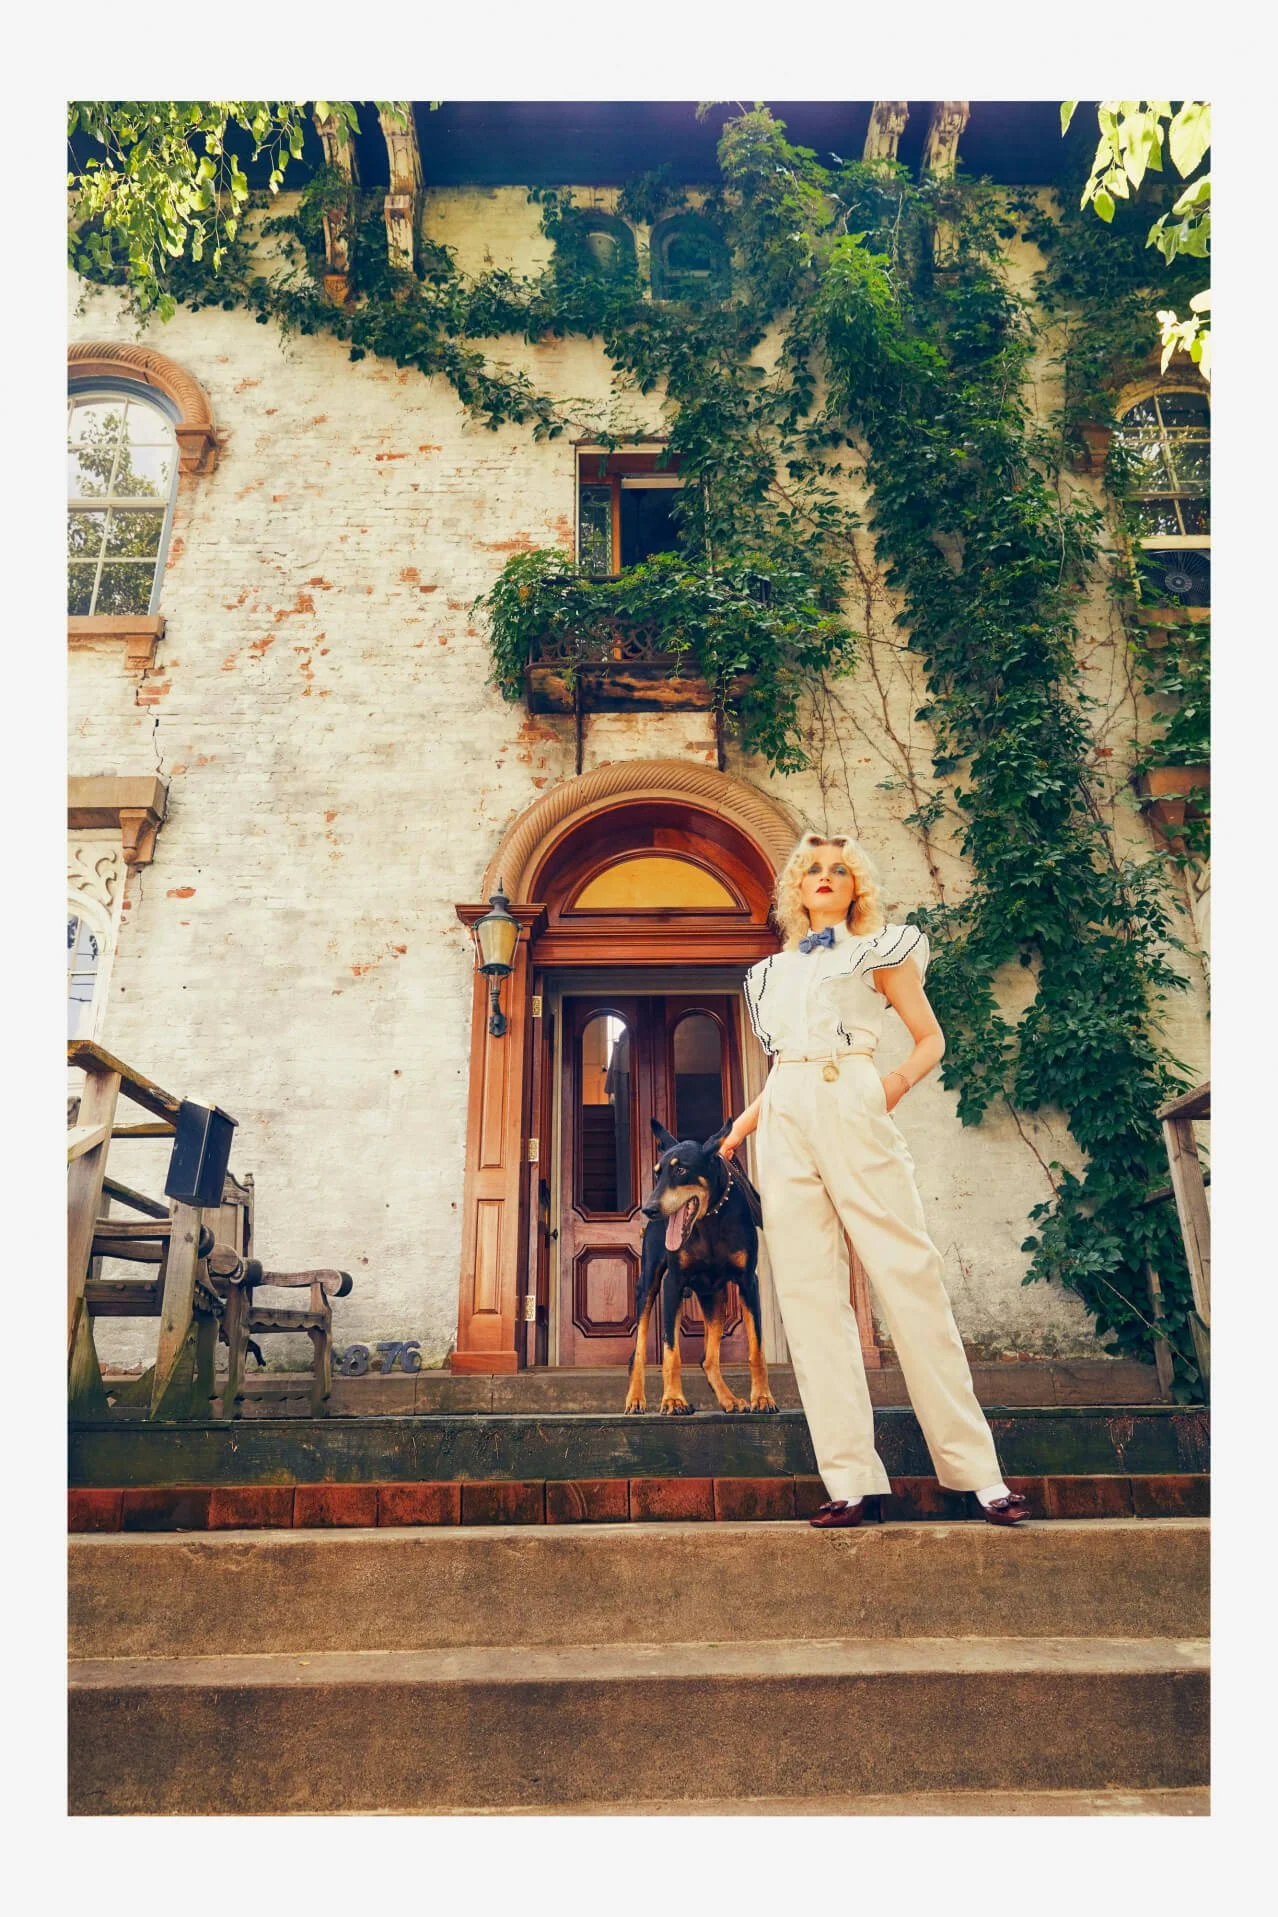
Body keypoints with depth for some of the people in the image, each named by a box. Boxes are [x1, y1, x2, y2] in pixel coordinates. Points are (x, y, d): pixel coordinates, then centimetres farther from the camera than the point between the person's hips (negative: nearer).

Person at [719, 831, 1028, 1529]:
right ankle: (850, 1482, -3)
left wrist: (899, 1080, -8)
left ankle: (978, 1471, -4)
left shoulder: (878, 951, 14)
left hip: (851, 1106, -4)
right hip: (783, 1119, 4)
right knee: (807, 1291, -5)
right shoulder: (772, 971, 24)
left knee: (907, 1274, -10)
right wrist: (743, 1123, 15)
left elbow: (932, 1038, 10)